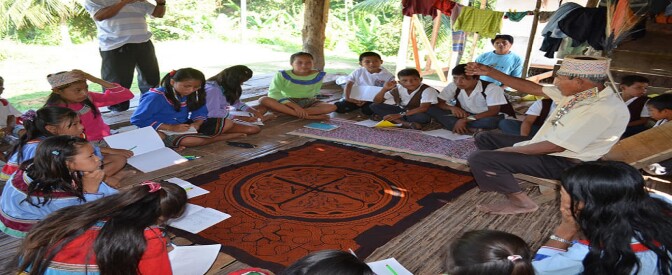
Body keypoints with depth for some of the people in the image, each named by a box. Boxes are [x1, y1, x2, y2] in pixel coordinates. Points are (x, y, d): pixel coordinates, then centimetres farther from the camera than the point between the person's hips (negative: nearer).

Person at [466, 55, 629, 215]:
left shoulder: (603, 110, -29)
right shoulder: (582, 92, -2)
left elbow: (556, 146, -27)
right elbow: (533, 88, 7)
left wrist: (507, 151, -16)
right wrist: (489, 72, 4)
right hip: (545, 148, 10)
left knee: (480, 159, -22)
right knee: (484, 138, 14)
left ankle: (521, 202, -6)